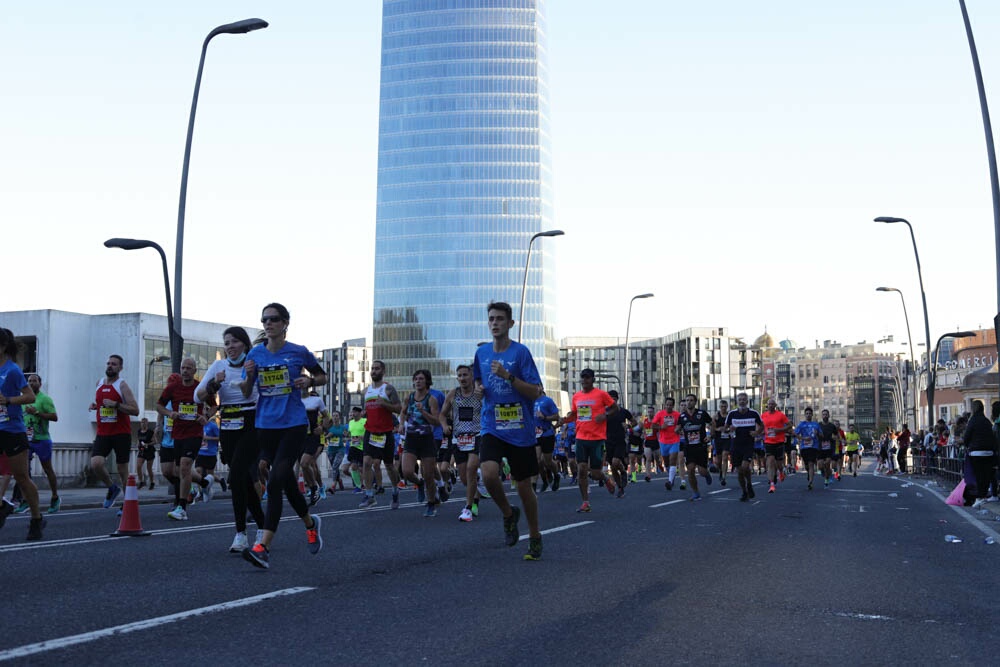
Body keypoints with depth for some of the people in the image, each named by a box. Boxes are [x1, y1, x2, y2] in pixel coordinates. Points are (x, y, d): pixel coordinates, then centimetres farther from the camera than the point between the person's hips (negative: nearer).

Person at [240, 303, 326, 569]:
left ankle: (263, 547, -19)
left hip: (294, 425, -4)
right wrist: (249, 376, -11)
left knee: (276, 480, -17)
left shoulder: (299, 352, -1)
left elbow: (322, 376, 13)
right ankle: (310, 523, 39)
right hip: (265, 425, 4)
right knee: (286, 480, 13)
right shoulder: (255, 354, 6)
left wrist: (309, 381, -8)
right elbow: (246, 394, 9)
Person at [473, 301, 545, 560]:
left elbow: (535, 392, -12)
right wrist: (480, 389, 2)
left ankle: (535, 537, 26)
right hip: (491, 428, 3)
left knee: (524, 486, 5)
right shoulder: (481, 353, 7)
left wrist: (508, 376, -22)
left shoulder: (520, 352, -7)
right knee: (489, 474, -21)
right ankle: (508, 514, 9)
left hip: (520, 430, -3)